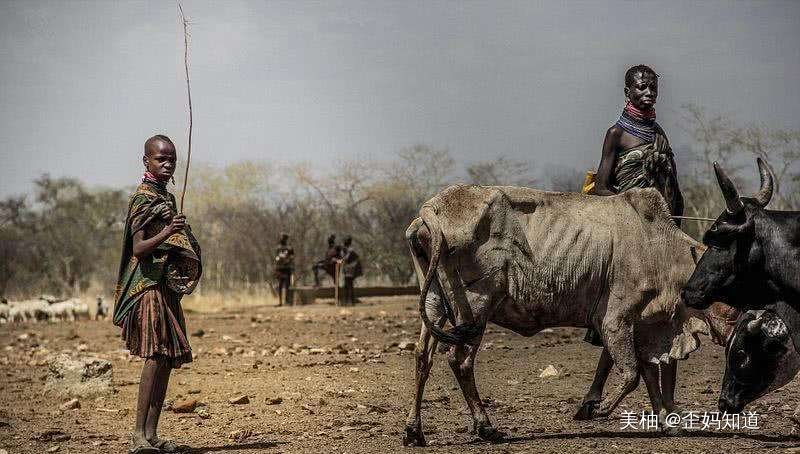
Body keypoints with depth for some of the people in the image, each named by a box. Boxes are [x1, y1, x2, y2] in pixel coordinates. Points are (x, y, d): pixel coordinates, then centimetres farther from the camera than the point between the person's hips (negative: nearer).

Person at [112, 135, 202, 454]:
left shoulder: (166, 198, 19)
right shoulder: (143, 198, -9)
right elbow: (138, 248, -19)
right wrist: (165, 234, -32)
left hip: (167, 287, 9)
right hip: (150, 286, -9)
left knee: (167, 358, 5)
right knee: (156, 355, -17)